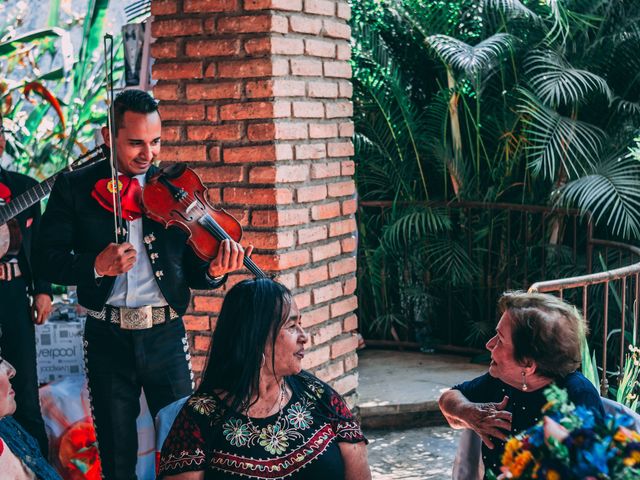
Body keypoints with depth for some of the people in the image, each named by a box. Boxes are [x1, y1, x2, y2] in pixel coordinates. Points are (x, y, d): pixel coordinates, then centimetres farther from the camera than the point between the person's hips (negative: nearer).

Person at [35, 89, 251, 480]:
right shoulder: (74, 187, 0)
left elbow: (191, 269, 2)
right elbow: (48, 260, -3)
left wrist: (214, 271, -20)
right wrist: (95, 266, -21)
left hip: (166, 334, 0)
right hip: (107, 338, 0)